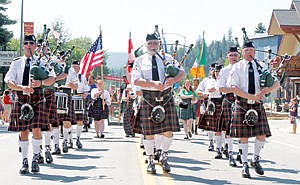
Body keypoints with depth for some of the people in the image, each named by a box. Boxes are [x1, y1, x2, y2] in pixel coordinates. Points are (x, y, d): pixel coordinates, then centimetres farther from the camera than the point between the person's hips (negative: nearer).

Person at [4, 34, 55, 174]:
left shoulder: (41, 62, 7)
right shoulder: (16, 63, 9)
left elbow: (52, 79, -3)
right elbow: (9, 81, 1)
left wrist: (41, 82, -24)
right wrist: (22, 88, -17)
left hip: (37, 101, -1)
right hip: (21, 101, 1)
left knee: (37, 130, -8)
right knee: (23, 132, 2)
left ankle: (35, 159, 8)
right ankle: (25, 161, 11)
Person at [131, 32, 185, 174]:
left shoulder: (167, 58, 12)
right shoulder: (140, 60, 5)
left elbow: (181, 71, 5)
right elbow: (135, 80, -6)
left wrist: (174, 79, -19)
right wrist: (153, 84, -20)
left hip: (166, 98, 2)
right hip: (148, 99, -2)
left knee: (169, 130, -2)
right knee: (149, 132, 1)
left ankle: (164, 157, 21)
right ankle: (150, 161, 16)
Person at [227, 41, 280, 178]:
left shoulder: (261, 67, 9)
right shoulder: (237, 67, 0)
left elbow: (276, 82, 6)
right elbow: (234, 87, -10)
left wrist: (269, 89, -18)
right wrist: (252, 96, -20)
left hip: (258, 105, 3)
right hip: (242, 104, -2)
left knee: (262, 135, -3)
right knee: (243, 136, 0)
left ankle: (255, 160, 21)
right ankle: (245, 165, 12)